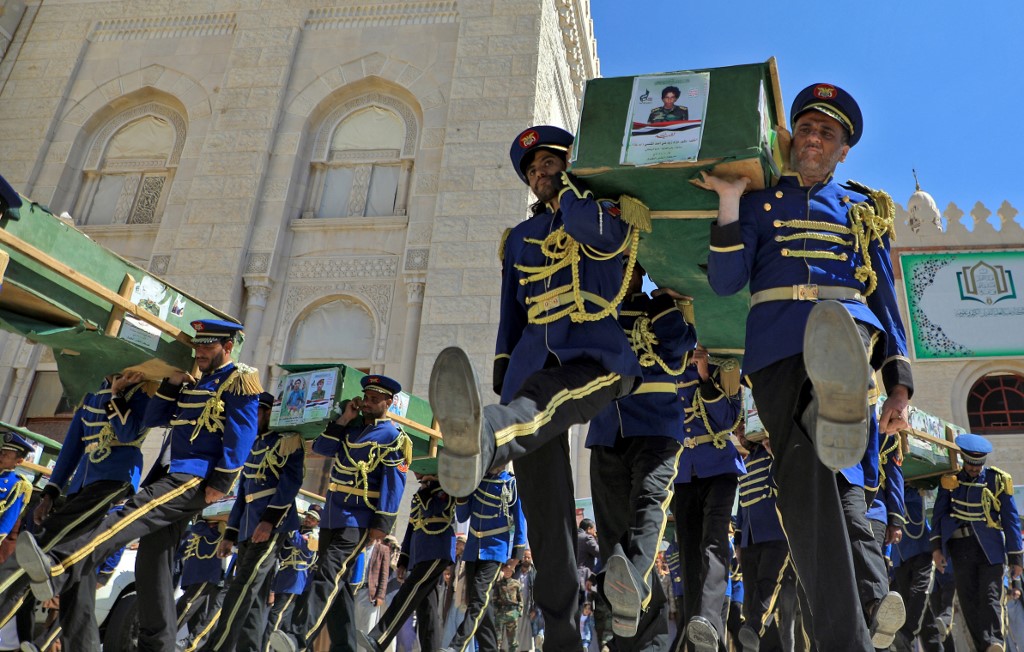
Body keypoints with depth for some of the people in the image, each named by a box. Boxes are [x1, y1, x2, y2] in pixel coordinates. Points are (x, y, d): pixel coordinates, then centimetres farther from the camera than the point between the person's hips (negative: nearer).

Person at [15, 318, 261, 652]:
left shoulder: (239, 380, -4)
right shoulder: (194, 384, 23)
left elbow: (242, 435, -14)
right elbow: (152, 421, 21)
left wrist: (221, 482, -20)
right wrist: (173, 383, 9)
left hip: (198, 478, -9)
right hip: (173, 475, 9)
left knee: (133, 513, -31)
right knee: (153, 564, 7)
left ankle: (56, 570, -48)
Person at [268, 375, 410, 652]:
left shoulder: (393, 438, -5)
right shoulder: (352, 427, 16)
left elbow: (393, 483, -11)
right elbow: (321, 448, 7)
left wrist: (382, 523, -18)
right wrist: (343, 419, -3)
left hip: (359, 520, -8)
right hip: (331, 516, 8)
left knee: (329, 573, -21)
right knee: (335, 580, 11)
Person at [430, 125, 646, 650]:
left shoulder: (612, 215, 11)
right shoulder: (521, 237, 25)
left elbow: (587, 223, -14)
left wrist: (571, 179, 4)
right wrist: (502, 370, 12)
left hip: (597, 357, -4)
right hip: (533, 366, 5)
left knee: (546, 396, -41)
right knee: (546, 511, -3)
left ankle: (481, 442, -74)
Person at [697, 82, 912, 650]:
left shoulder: (864, 209, 24)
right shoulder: (759, 199, 20)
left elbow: (885, 298, 19)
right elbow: (725, 282, 5)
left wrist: (898, 385, 8)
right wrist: (729, 199, -3)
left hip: (848, 327, 3)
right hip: (777, 343, -3)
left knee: (834, 319, -35)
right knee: (804, 475, -15)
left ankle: (844, 408, -61)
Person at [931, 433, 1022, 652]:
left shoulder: (998, 479, 2)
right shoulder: (950, 480, 5)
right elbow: (939, 513, 5)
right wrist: (936, 546, -3)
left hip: (990, 546, -2)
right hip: (961, 548, 2)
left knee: (990, 598, -11)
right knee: (969, 601, 1)